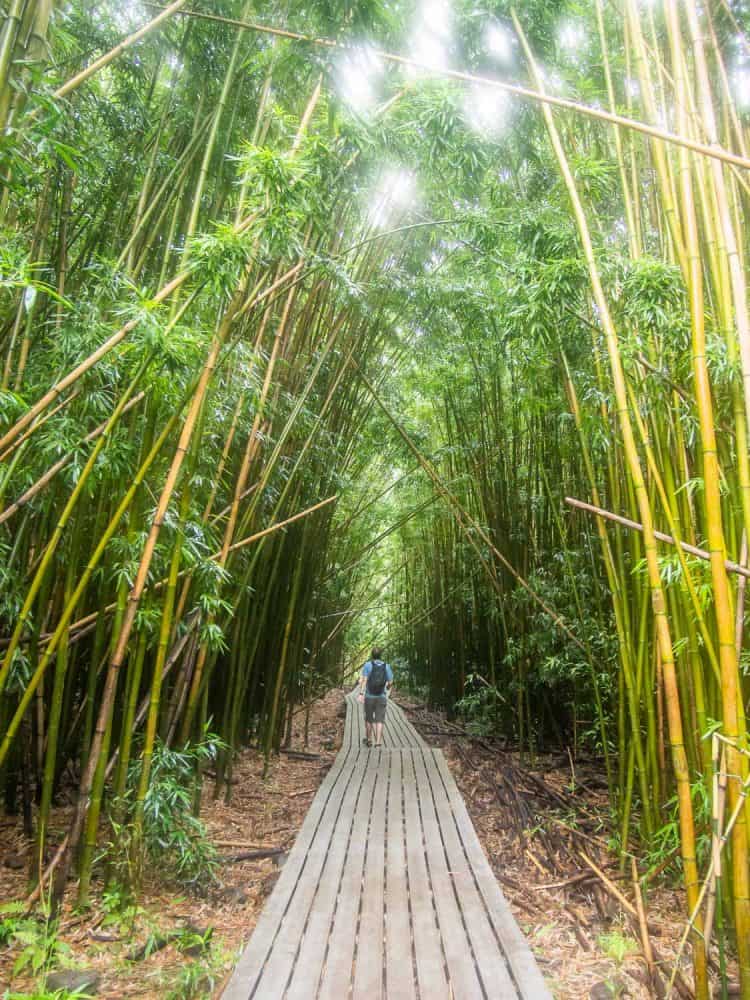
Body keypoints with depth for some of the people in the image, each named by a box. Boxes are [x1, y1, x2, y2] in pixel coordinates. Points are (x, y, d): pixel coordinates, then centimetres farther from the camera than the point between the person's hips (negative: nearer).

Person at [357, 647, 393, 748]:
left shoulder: (367, 665, -5)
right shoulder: (386, 666, 0)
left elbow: (363, 679, -16)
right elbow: (390, 681, 2)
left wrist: (361, 693, -19)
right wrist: (388, 687, 25)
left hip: (369, 696, 0)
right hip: (381, 697, 1)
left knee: (369, 719, 16)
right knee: (379, 720, 2)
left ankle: (369, 740, 28)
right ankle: (378, 742, -8)